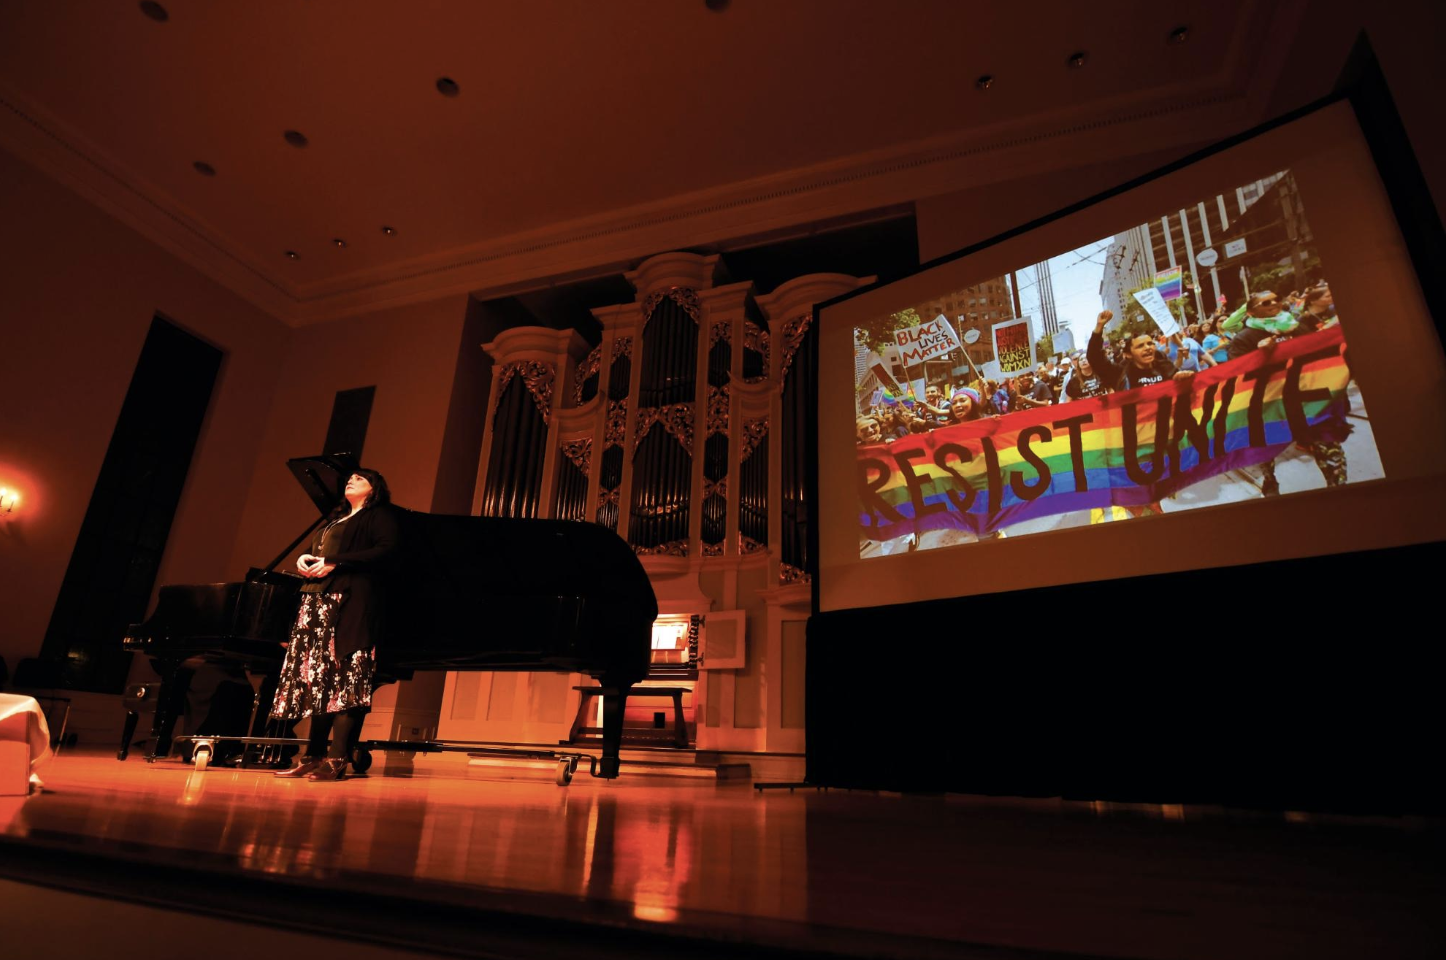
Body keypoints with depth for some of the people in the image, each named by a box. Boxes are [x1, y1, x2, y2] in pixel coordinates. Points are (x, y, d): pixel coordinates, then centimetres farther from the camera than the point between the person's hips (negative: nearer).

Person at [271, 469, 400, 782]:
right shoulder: (337, 519, 29)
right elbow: (315, 548, 29)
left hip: (351, 600, -8)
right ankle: (313, 756, 7)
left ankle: (337, 760, -12)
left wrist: (335, 562, -15)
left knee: (345, 676, -12)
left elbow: (387, 550, -12)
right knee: (317, 677, 4)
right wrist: (304, 559, 4)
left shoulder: (380, 515, 3)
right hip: (318, 602, 8)